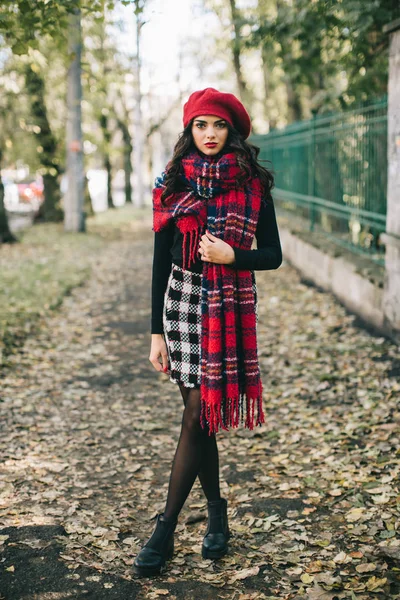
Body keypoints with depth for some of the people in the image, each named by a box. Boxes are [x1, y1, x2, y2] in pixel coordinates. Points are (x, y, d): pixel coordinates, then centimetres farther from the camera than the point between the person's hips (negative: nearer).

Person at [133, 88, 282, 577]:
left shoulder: (252, 184, 0)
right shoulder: (173, 183, 4)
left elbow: (273, 255, 1)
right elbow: (161, 260, 4)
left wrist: (231, 255, -18)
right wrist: (156, 331, 1)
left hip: (230, 307, -2)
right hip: (181, 301, 2)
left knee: (198, 417, -5)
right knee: (198, 415, 9)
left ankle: (166, 530, 2)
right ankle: (216, 510, 28)